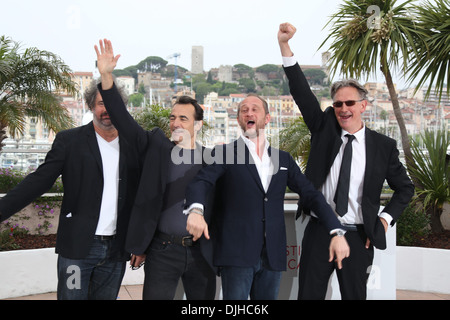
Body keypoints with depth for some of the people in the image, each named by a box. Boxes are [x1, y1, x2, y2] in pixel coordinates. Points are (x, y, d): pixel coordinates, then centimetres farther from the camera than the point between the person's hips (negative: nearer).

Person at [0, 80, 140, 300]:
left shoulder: (133, 147, 8)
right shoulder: (69, 140, 1)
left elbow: (140, 195, 11)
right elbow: (39, 180, -5)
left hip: (116, 250, 2)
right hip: (77, 247, -2)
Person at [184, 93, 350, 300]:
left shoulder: (283, 159, 14)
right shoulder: (224, 153, 3)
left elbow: (312, 195, 8)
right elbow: (201, 182, -13)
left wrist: (337, 232, -5)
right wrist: (195, 210, -35)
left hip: (272, 256, 4)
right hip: (236, 253, -3)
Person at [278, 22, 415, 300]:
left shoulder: (383, 145, 0)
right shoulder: (324, 129, 2)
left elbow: (405, 188, 11)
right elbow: (302, 93, -10)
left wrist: (385, 218, -2)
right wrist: (284, 45, -19)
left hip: (358, 237, 0)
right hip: (318, 232, 1)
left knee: (355, 295, 12)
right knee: (309, 294, 8)